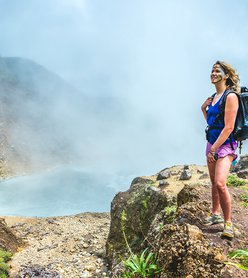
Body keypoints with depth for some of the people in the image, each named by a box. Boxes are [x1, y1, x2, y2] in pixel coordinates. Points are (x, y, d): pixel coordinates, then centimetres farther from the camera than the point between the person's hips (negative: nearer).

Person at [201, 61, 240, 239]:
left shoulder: (230, 96, -13)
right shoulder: (213, 97, 13)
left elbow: (228, 127, -19)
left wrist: (213, 150, -18)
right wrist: (204, 109, 6)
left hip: (225, 145, -8)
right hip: (212, 143, 8)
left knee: (220, 183, -20)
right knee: (214, 182, 15)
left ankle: (228, 222, -5)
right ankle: (216, 214, 30)